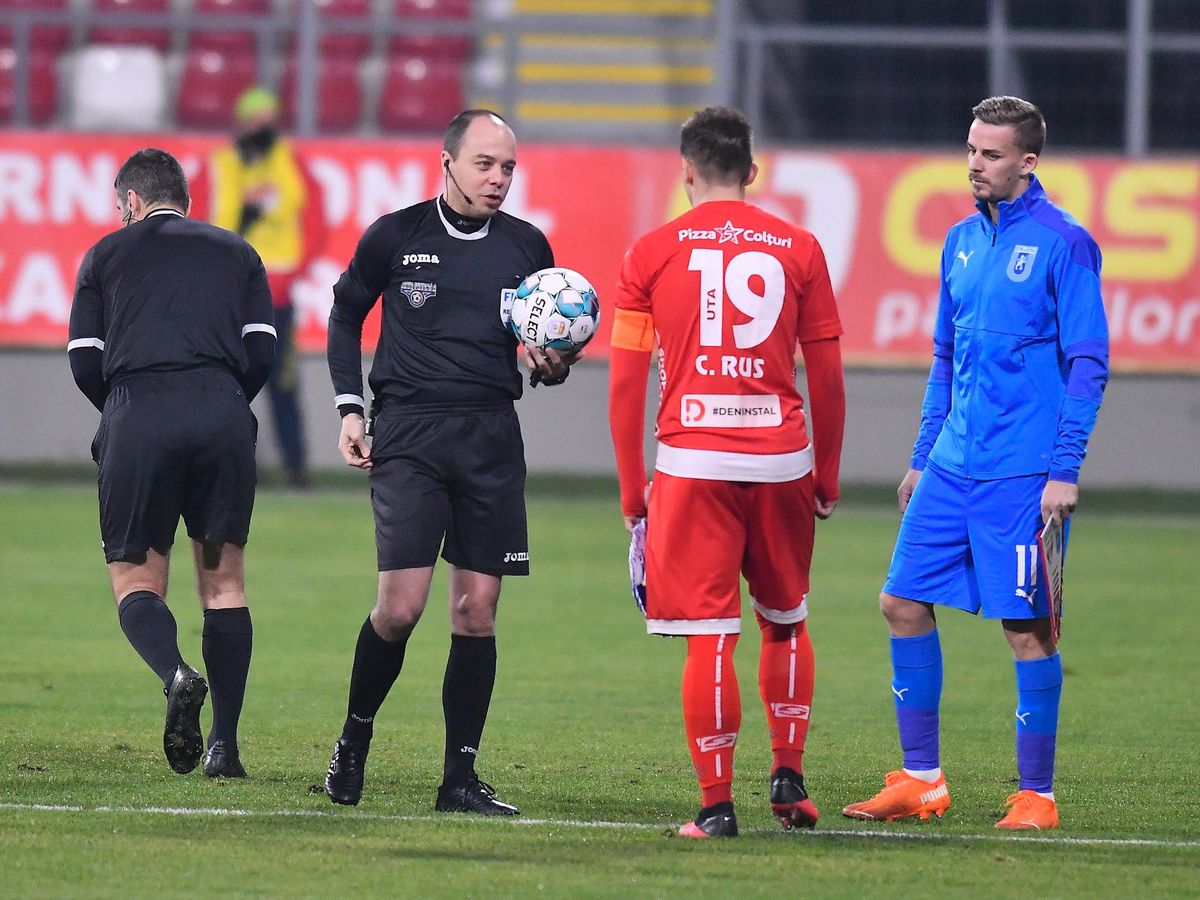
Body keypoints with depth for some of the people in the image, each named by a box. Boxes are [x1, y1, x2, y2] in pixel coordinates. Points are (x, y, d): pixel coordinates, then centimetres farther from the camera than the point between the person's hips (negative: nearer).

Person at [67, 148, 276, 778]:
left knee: (135, 579, 6)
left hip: (137, 414, -2)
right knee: (223, 580, 10)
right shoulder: (237, 253, 21)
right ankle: (224, 743, 2)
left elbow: (84, 363, 10)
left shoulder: (106, 256, 17)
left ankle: (175, 673, -26)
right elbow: (261, 351, 10)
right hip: (222, 414, 2)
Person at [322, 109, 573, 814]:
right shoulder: (395, 236, 1)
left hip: (492, 437, 3)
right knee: (401, 605, -11)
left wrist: (554, 366, -6)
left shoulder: (528, 247, 7)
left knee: (478, 609, 0)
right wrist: (350, 407, 5)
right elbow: (346, 314, 13)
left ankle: (461, 776, 6)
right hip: (408, 433, -3)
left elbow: (550, 340, 18)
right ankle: (354, 741, 13)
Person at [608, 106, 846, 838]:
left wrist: (632, 489, 8)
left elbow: (626, 383, 2)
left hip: (692, 461, -2)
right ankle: (789, 773, 17)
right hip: (782, 458, 2)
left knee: (710, 635, -1)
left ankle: (717, 804, -1)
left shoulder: (652, 253, 2)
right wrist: (828, 477, 16)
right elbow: (827, 379, 7)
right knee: (786, 621, 21)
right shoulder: (799, 249, 5)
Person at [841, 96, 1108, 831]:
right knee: (904, 604, 4)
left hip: (1022, 477, -7)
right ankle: (922, 781, 13)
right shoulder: (963, 241, 13)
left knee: (1028, 627, -3)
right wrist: (923, 456, 19)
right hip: (953, 467, 7)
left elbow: (1088, 362, -10)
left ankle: (1037, 795, 5)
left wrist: (1065, 470, -15)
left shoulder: (1063, 243, -8)